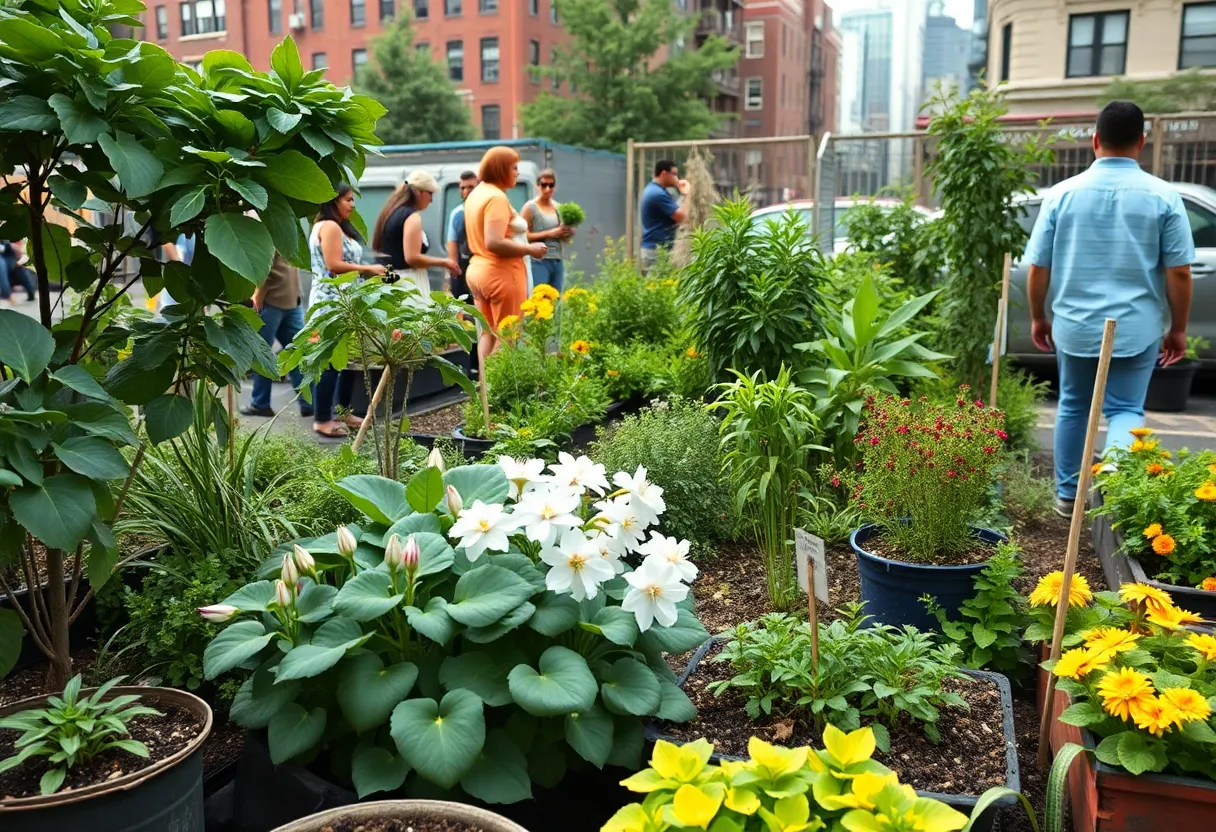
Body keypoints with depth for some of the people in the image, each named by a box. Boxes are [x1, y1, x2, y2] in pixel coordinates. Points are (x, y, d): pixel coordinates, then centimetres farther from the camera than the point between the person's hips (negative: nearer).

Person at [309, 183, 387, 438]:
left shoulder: (337, 227, 21)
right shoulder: (330, 227, -12)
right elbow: (334, 265, -20)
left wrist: (367, 272, 10)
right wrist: (368, 269, -14)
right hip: (331, 303, -11)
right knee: (331, 361, -7)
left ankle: (343, 411, 23)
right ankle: (322, 419, -1)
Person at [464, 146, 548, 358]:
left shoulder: (476, 193, 14)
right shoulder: (496, 197, -17)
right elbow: (494, 243, -27)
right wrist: (529, 249, -18)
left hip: (478, 269, 10)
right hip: (501, 273, -10)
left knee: (488, 332, 14)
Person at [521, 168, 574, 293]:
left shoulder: (559, 208, 13)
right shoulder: (530, 207, -3)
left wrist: (568, 233, -2)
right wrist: (549, 233, -15)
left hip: (557, 262, 6)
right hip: (538, 262, -6)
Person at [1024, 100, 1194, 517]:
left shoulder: (1063, 193, -2)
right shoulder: (1163, 196, -5)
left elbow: (1038, 267, 0)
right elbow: (1179, 272, -4)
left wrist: (1038, 317, 13)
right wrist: (1178, 329, 7)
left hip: (1074, 324, 2)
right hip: (1136, 327, -1)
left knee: (1073, 407, 17)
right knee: (1125, 410, 5)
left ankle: (1068, 494, 26)